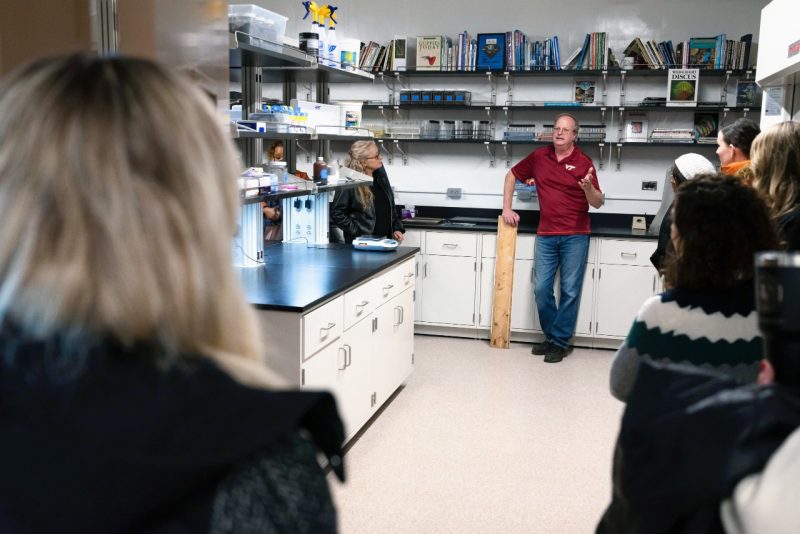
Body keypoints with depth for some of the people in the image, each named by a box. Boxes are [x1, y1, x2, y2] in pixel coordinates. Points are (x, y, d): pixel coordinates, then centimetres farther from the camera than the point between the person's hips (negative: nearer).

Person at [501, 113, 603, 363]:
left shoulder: (583, 162, -4)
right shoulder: (538, 156, 4)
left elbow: (598, 203, -3)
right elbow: (512, 175, 18)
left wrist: (588, 187, -25)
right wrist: (507, 208, 11)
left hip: (575, 236, -3)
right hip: (546, 235, 3)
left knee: (570, 291, 0)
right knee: (541, 288, 4)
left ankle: (560, 342, 11)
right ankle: (550, 335, 22)